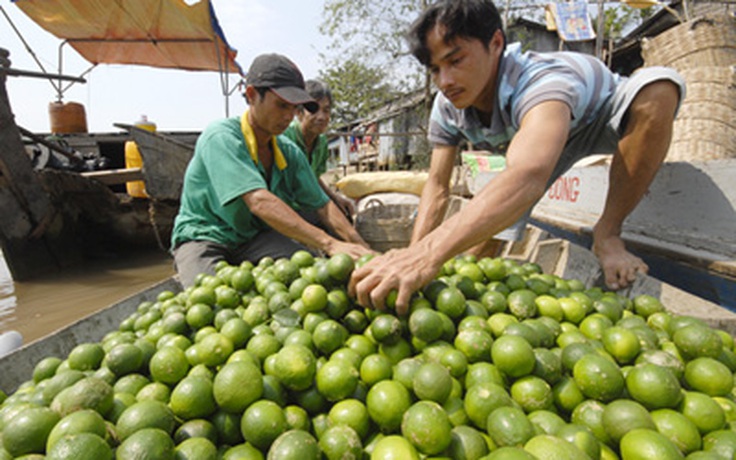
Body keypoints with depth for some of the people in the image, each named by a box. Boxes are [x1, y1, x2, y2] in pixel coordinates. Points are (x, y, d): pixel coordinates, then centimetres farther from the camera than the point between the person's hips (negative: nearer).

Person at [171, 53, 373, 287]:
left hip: (254, 237, 4)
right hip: (202, 237, -4)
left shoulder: (289, 152, 0)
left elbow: (322, 205, -4)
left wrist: (362, 249, -19)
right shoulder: (220, 137, -21)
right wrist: (329, 244, -41)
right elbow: (259, 202, -34)